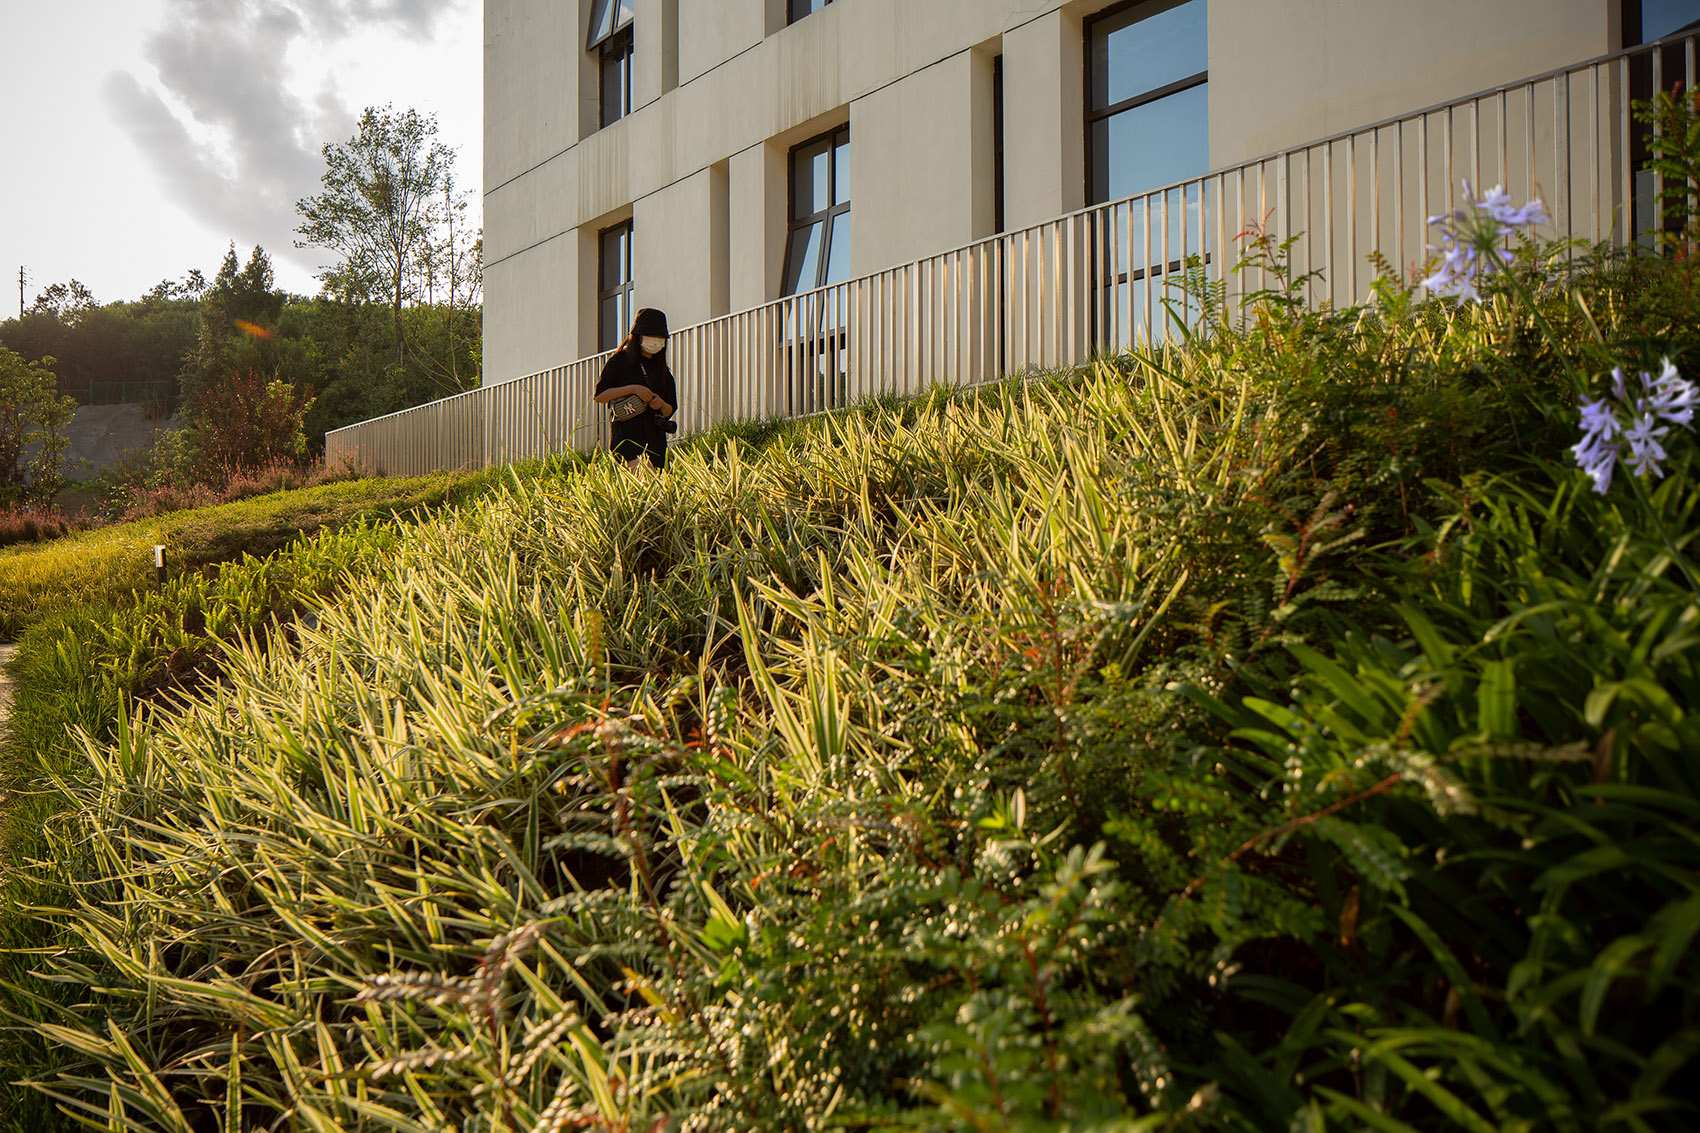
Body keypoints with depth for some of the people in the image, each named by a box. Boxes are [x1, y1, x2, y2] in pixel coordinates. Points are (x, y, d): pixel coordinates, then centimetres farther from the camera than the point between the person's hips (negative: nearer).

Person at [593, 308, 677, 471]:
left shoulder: (662, 370, 20)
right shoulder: (619, 361, 7)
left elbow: (670, 410, 21)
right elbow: (599, 396, -1)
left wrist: (661, 404, -4)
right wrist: (633, 389, -11)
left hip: (654, 437, 5)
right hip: (626, 432, -5)